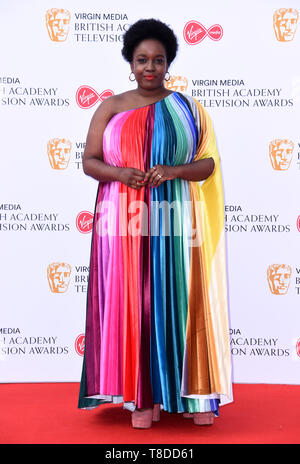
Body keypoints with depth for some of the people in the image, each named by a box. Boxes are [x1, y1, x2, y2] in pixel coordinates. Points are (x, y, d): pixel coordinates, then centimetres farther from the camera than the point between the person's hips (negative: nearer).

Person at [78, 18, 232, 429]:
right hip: (126, 223, 0)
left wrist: (174, 171, -14)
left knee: (179, 300, 3)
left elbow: (208, 163, 4)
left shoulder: (186, 108, 9)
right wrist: (120, 173, -14)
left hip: (174, 224, 0)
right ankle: (143, 396, 13)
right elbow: (89, 161, 6)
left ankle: (193, 393, 17)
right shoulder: (111, 107, 9)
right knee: (133, 303, 1)